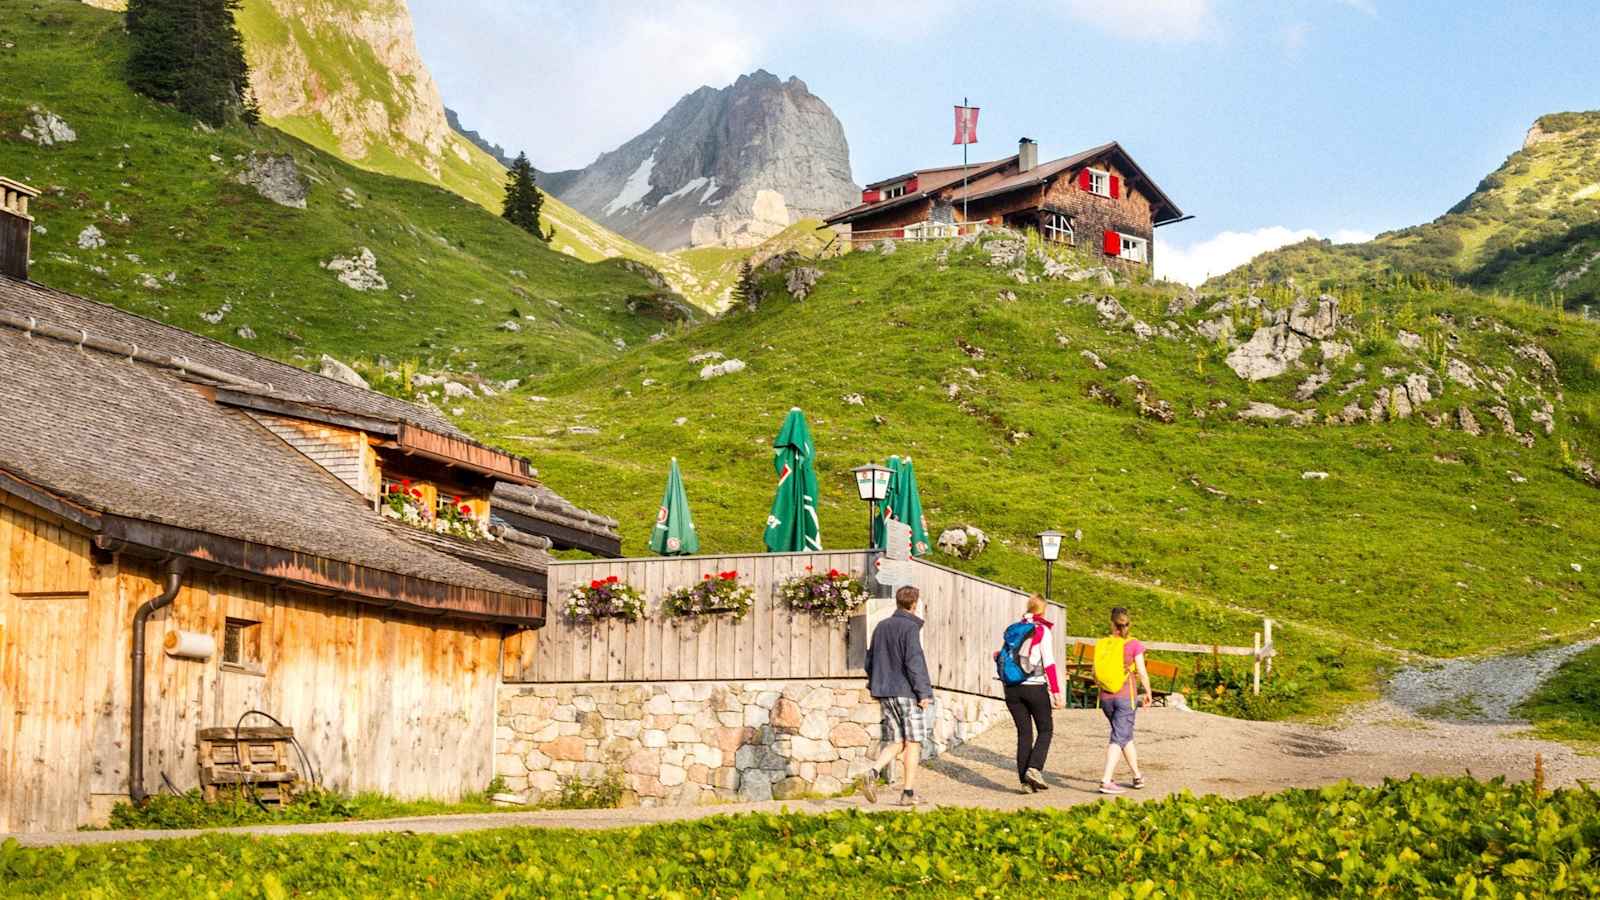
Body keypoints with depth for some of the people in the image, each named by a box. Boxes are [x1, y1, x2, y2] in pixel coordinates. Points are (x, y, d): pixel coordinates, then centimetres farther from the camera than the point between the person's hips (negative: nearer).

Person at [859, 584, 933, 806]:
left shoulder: (881, 627, 12)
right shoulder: (910, 627, -11)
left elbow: (870, 661, 16)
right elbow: (914, 661, -17)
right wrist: (924, 692, -14)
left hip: (885, 694, 7)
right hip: (907, 692, -7)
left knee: (896, 743, 9)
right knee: (913, 742, 3)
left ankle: (872, 773, -14)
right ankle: (909, 792, 3)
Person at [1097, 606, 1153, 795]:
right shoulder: (1133, 645, -7)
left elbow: (1095, 672, 4)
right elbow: (1142, 672, -6)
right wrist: (1148, 692, 8)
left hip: (1106, 696, 4)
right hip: (1125, 696, -4)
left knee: (1125, 736, 20)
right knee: (1119, 738, -3)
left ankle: (1137, 775, 32)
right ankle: (1106, 781, -15)